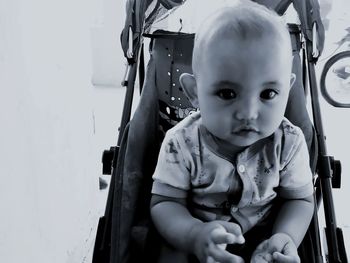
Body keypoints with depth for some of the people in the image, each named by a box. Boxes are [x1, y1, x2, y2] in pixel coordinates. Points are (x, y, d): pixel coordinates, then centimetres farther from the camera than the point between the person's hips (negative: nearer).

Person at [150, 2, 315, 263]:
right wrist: (196, 236, -38)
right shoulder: (182, 143, -22)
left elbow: (300, 199, -7)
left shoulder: (289, 142, -18)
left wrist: (286, 238, -28)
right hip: (191, 242, -2)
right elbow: (165, 202, -18)